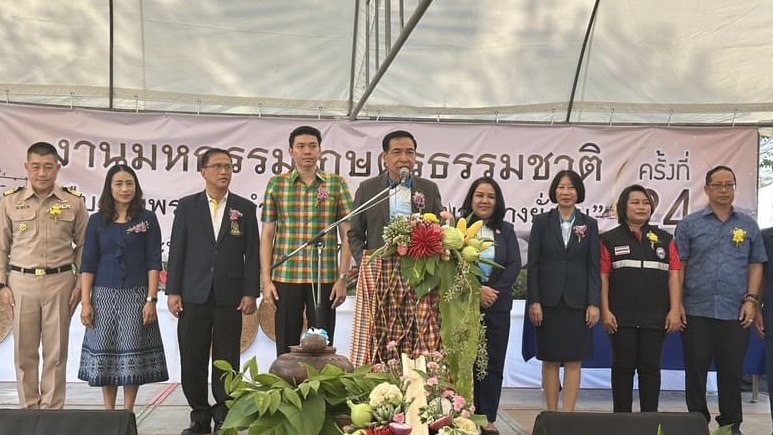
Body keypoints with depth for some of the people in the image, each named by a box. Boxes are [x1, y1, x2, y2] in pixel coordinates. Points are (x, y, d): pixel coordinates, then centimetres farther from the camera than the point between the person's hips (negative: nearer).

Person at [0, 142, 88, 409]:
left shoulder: (73, 202, 2)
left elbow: (83, 245, 5)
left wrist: (80, 284, 0)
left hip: (60, 282, -1)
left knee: (56, 352, 4)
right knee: (24, 351, 7)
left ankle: (52, 410, 15)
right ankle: (28, 409, 19)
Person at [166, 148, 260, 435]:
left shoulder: (245, 208, 7)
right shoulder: (187, 206, 7)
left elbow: (252, 254, 4)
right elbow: (176, 250, 4)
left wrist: (250, 293, -3)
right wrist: (172, 291, -2)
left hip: (230, 297, 0)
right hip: (193, 295, 1)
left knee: (227, 361, 3)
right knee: (192, 360, 4)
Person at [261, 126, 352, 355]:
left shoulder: (337, 184, 5)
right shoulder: (276, 184, 6)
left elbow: (346, 235, 3)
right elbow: (267, 235, 6)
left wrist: (343, 278, -3)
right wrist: (266, 280, -1)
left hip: (325, 278, 0)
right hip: (285, 278, 0)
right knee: (286, 348, 6)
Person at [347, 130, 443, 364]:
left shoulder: (429, 189, 12)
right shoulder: (367, 188, 9)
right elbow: (355, 233, 12)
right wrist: (365, 264, -1)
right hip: (378, 276, -1)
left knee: (421, 342, -2)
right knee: (377, 342, -2)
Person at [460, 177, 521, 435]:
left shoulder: (506, 230, 11)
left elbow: (514, 265, 3)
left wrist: (494, 291, -11)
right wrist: (476, 290, -15)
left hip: (497, 305, 3)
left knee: (493, 363, 4)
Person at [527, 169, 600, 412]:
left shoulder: (589, 224, 6)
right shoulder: (541, 222, 4)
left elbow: (594, 267, 3)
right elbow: (533, 265, 1)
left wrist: (594, 303, -6)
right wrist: (534, 301, -7)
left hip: (577, 301, 0)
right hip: (549, 301, 0)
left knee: (573, 360, 1)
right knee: (550, 360, 5)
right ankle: (551, 415, 13)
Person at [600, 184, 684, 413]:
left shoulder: (664, 239, 9)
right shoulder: (610, 239, 4)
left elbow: (674, 275, 4)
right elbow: (603, 276, 0)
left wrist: (675, 310, -4)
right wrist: (605, 311, -7)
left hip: (655, 317, 1)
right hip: (622, 318, -1)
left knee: (650, 368, 6)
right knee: (623, 367, 5)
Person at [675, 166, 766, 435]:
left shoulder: (748, 226, 10)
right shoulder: (689, 224, 4)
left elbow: (756, 265, 9)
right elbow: (678, 266, 2)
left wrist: (751, 300, -1)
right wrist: (676, 304, -4)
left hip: (735, 312, 1)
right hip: (697, 311, -1)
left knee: (732, 371, 6)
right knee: (695, 370, 4)